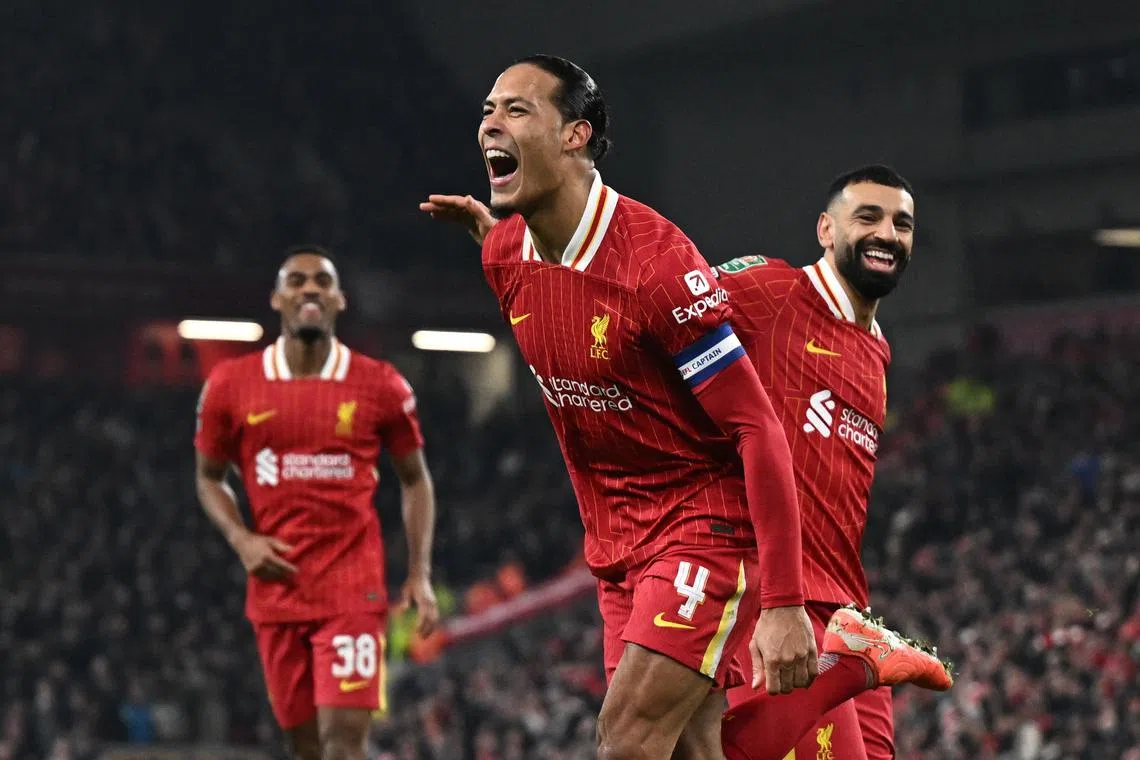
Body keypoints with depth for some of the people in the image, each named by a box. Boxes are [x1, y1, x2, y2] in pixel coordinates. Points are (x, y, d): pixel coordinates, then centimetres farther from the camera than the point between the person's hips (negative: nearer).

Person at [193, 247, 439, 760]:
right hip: (276, 588, 2)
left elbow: (414, 478, 11)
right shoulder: (231, 385, 2)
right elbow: (209, 477, 15)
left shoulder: (380, 386, 0)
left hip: (352, 589, -2)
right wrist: (241, 540, -4)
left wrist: (420, 573, 2)